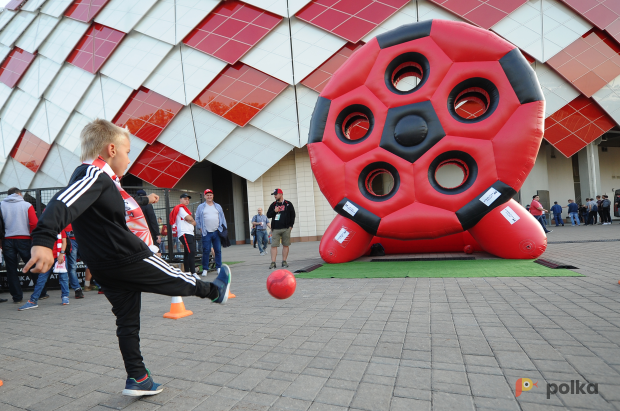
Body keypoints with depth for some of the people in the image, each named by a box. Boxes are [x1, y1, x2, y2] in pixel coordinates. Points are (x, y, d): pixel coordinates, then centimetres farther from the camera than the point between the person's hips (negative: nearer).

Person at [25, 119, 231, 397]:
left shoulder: (93, 176, 13)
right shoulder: (95, 174, -16)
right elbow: (64, 203, -33)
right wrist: (43, 240, -48)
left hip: (104, 268, 10)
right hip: (129, 259, -10)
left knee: (127, 321, 14)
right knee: (178, 281, 14)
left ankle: (137, 378, 21)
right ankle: (215, 291, 37)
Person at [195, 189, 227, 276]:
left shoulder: (218, 206, 14)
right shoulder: (200, 207, 8)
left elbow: (222, 217, 16)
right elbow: (197, 219, 9)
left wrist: (223, 228, 8)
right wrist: (200, 228, 0)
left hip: (217, 232, 2)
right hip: (206, 233, -2)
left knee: (218, 250, 4)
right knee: (206, 251, -4)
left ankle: (219, 267, 12)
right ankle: (205, 269, 4)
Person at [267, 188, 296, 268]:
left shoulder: (288, 204, 6)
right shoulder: (273, 205, 13)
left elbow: (292, 215, 7)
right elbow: (268, 215, 12)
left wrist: (290, 225, -1)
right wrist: (274, 211, -6)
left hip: (286, 229, -1)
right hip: (275, 229, 1)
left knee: (286, 245, 3)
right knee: (274, 246, -5)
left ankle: (284, 261, 12)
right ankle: (273, 262, -3)